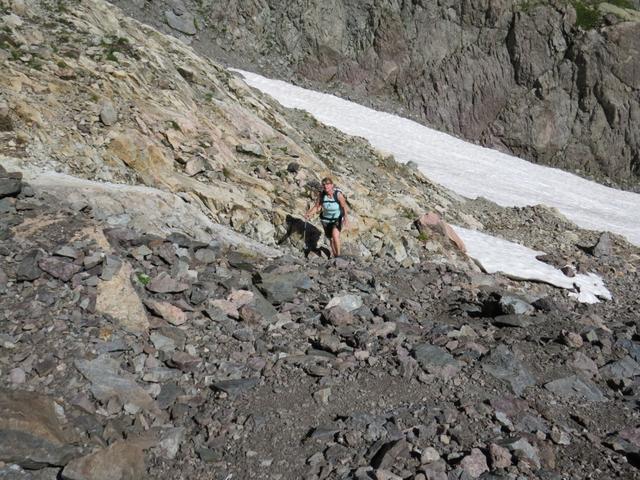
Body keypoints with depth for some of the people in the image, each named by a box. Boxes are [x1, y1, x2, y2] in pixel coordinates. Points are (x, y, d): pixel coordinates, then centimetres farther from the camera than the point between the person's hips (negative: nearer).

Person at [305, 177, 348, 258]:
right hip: (326, 219, 4)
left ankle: (338, 255, -9)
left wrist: (346, 218, -36)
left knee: (335, 235, -28)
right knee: (331, 239, 16)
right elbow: (316, 207, -13)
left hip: (338, 218, -4)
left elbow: (344, 207, -21)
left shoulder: (338, 194, -27)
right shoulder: (321, 195, -19)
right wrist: (309, 214, -31)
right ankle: (334, 257, 40)